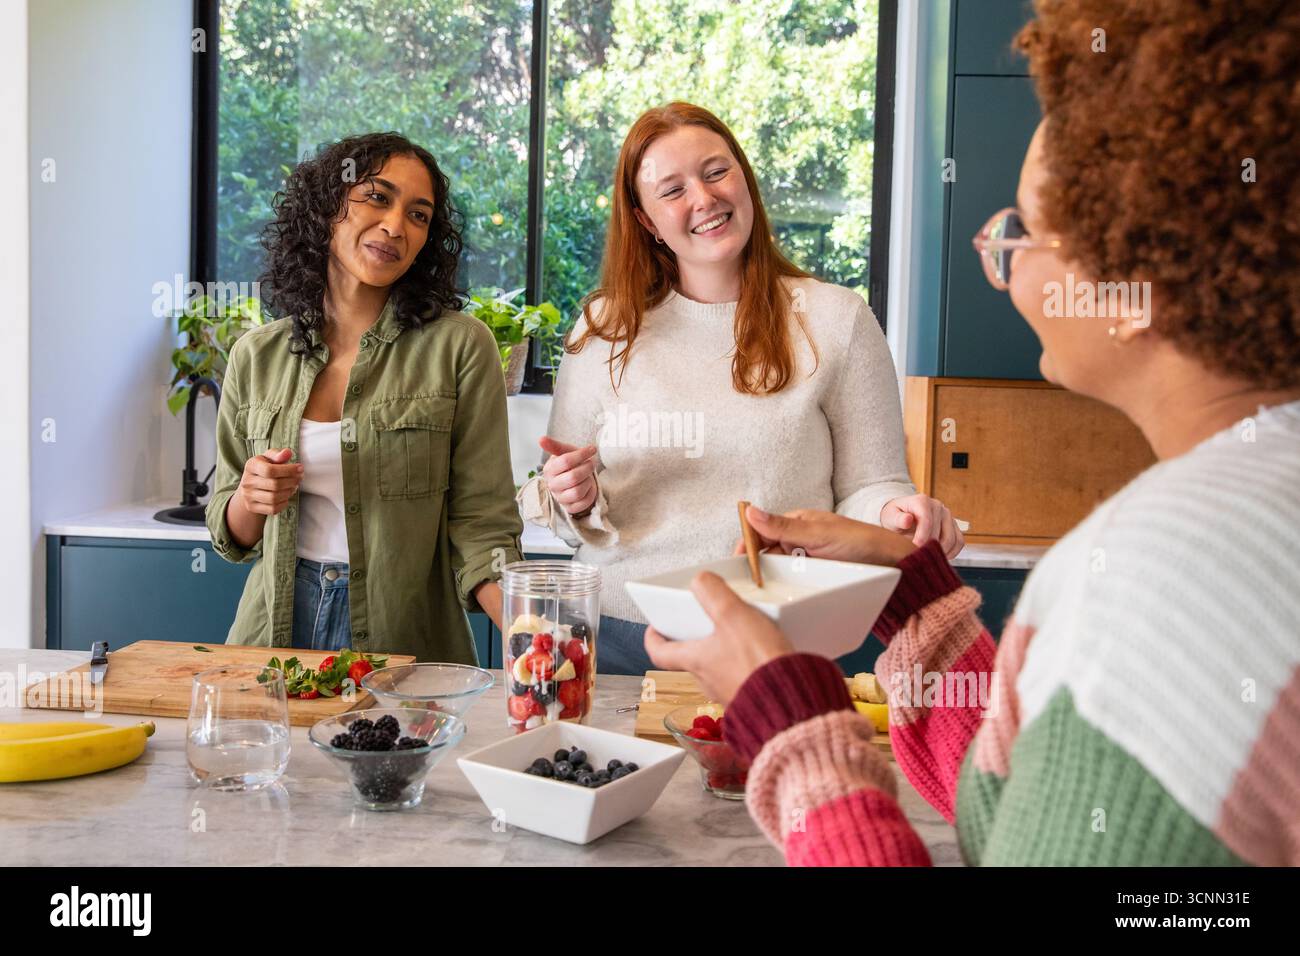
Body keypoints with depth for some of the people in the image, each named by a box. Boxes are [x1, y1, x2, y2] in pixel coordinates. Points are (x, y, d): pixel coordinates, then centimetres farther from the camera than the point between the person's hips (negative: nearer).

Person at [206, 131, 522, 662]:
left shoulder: (460, 346, -4)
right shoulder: (257, 355, 6)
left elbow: (480, 528, -6)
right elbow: (232, 536, 14)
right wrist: (250, 499, -8)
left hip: (406, 638, -1)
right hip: (276, 626, 2)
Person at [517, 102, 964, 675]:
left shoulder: (835, 321, 0)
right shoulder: (605, 328, 5)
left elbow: (869, 486, 1)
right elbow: (567, 509, 12)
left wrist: (893, 512, -21)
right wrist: (577, 501, -10)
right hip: (622, 643, 2)